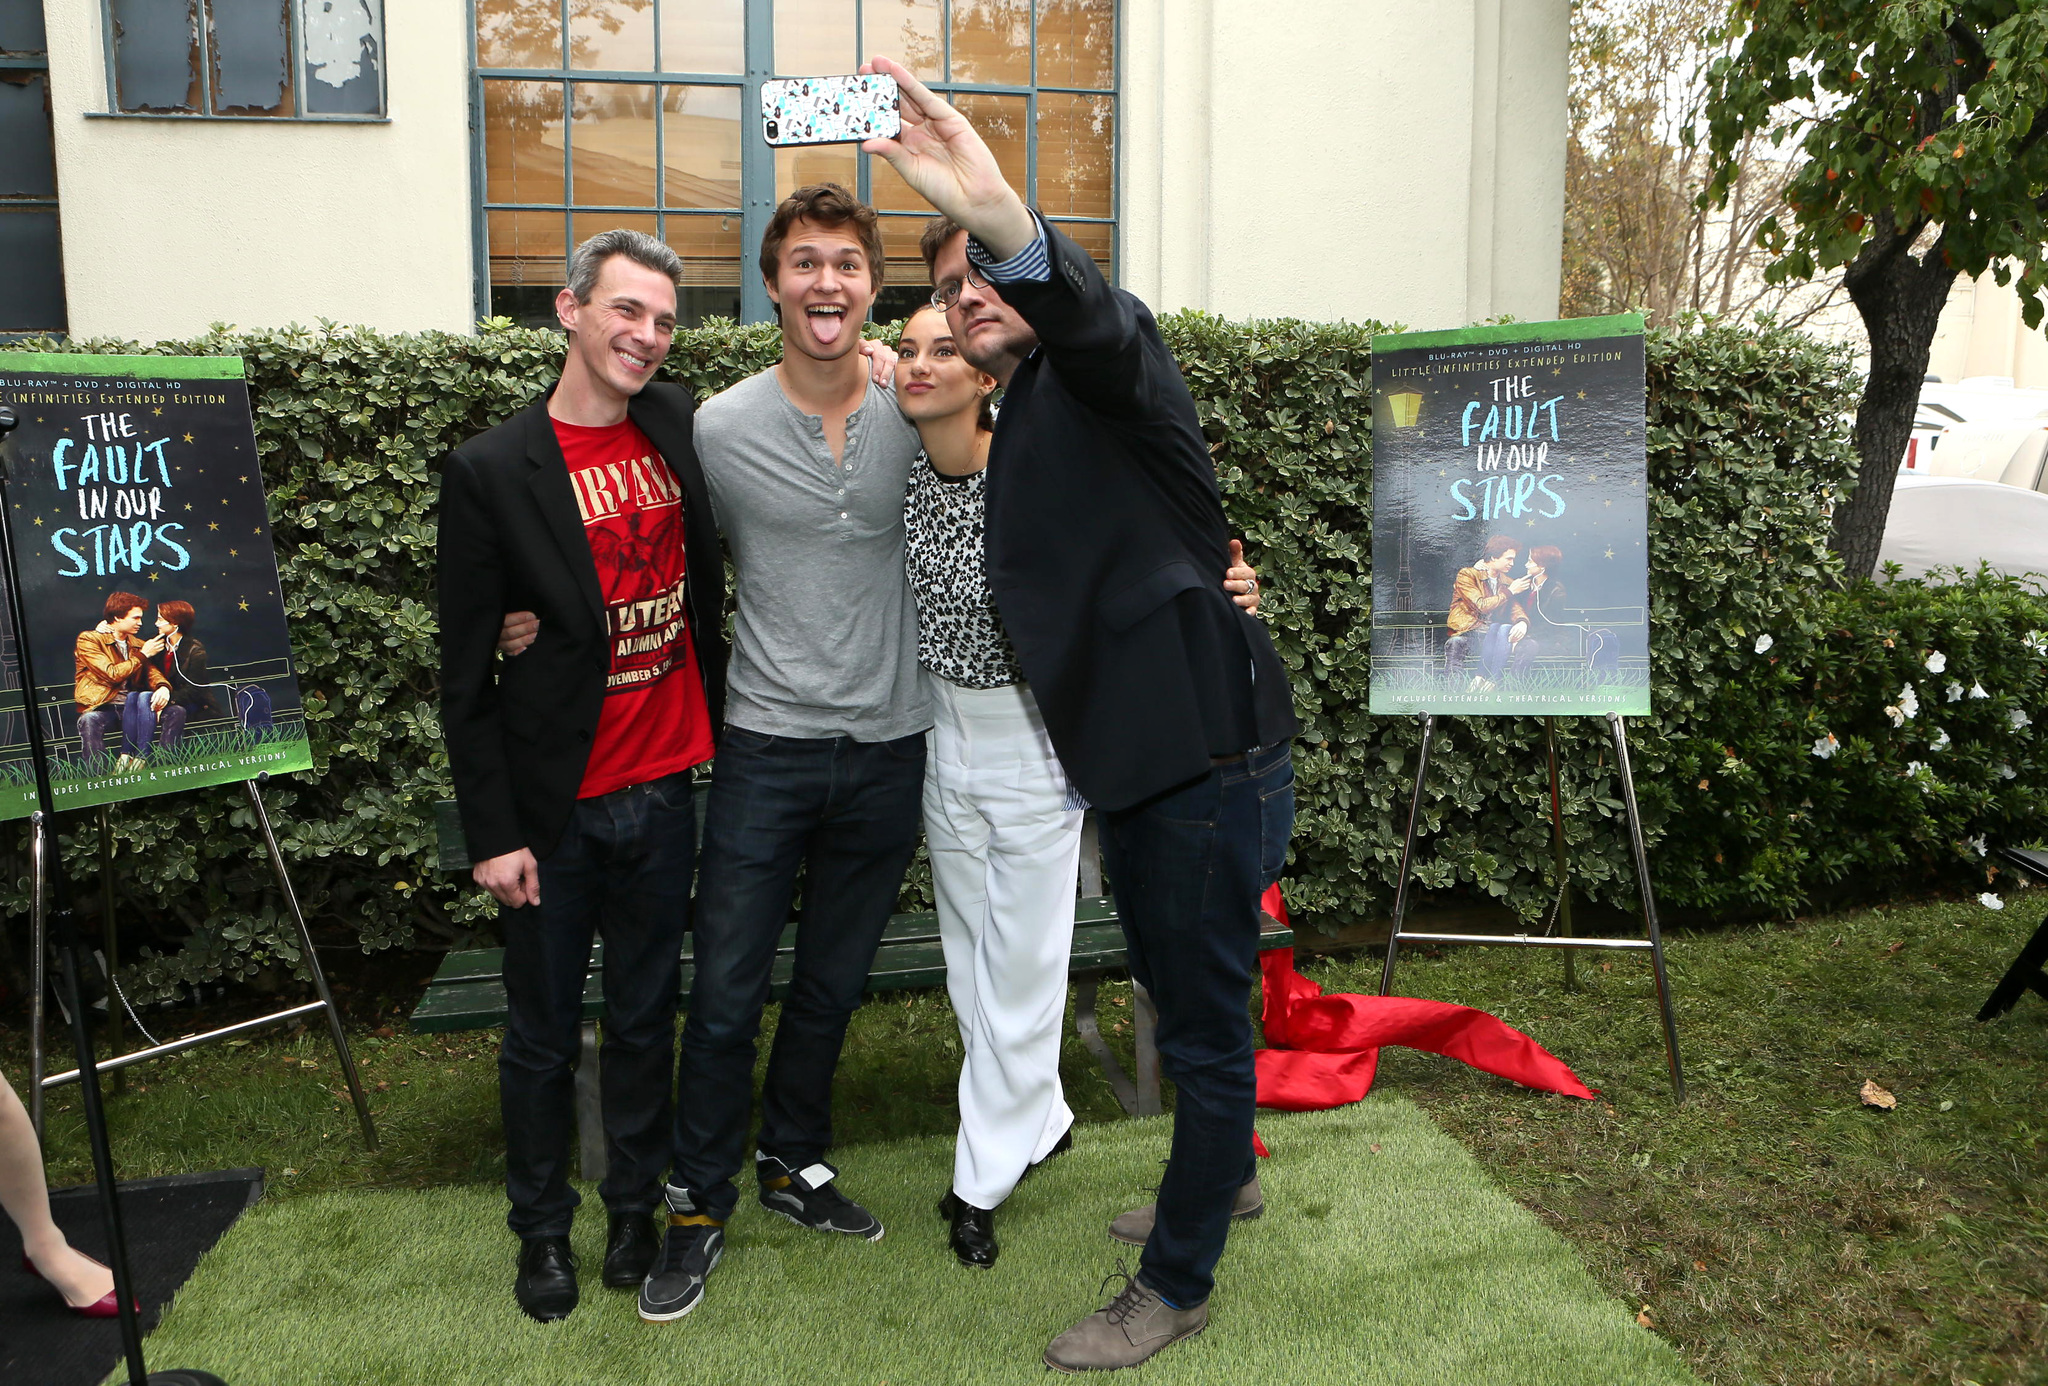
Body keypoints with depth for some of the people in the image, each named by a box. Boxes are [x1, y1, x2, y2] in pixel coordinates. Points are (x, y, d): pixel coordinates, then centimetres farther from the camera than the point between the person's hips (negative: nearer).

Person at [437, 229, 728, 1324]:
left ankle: (636, 1205, 35)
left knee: (646, 1016, 16)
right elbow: (465, 674, -7)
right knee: (543, 1033, 12)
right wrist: (493, 832, -9)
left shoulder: (681, 427, 3)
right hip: (553, 810, -3)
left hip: (663, 792, 3)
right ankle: (542, 1228, 32)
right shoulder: (490, 472, -9)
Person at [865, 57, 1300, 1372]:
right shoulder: (1020, 428, 17)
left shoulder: (1104, 370, -10)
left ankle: (1179, 1284, 21)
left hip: (1211, 761, -9)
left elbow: (1094, 320, -36)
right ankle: (1223, 1174, 49)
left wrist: (1008, 224, -54)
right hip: (1138, 763, 10)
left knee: (1204, 1024, 5)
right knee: (1177, 996, 25)